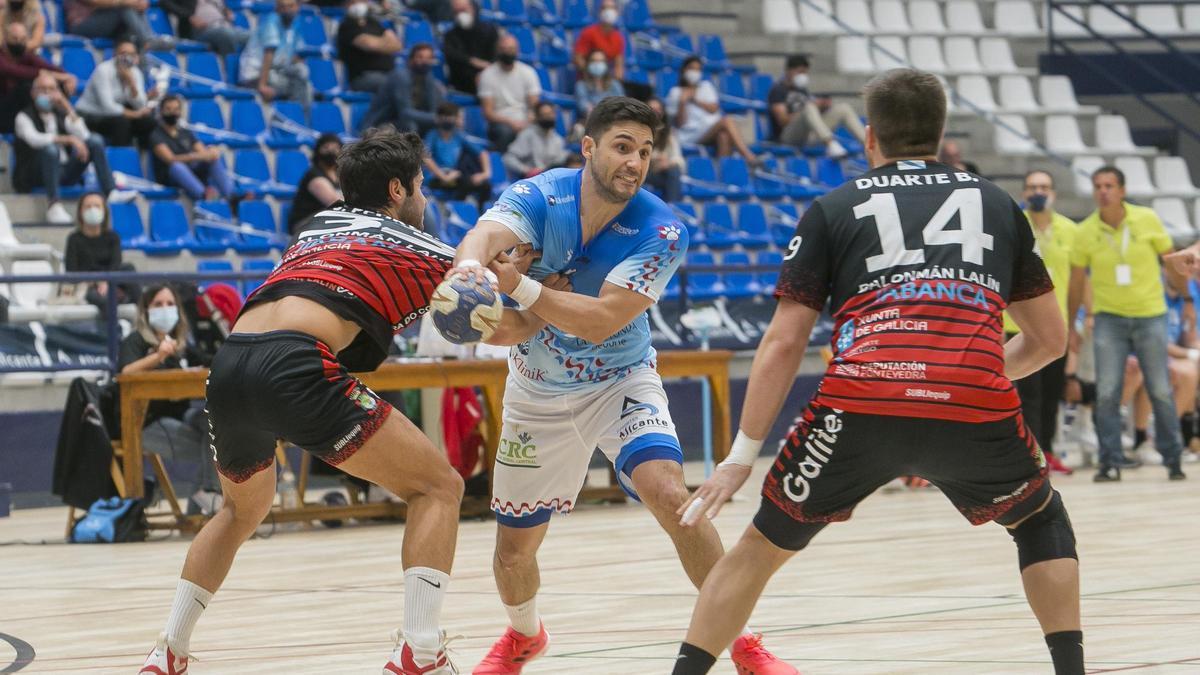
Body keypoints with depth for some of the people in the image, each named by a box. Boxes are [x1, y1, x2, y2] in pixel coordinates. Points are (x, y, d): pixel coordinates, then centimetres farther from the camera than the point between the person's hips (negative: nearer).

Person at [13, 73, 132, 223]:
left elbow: (83, 136, -2)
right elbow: (34, 139, -24)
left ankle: (111, 192, -23)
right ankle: (53, 205, -42)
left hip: (64, 172, 5)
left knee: (95, 141, -9)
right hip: (36, 176, -5)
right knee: (51, 148, -36)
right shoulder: (24, 117, -2)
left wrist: (68, 108, -8)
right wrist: (69, 139, -30)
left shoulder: (61, 114, 14)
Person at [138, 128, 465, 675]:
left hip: (228, 368, 7)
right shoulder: (421, 250, 17)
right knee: (437, 486, 5)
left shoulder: (319, 226, 32)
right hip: (295, 368, -7)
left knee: (243, 510, 34)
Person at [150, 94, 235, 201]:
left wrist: (211, 153, -19)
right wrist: (198, 156, -29)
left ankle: (230, 197, -38)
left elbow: (204, 153, 7)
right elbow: (171, 160, -17)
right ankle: (204, 197, -61)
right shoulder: (156, 135, -1)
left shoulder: (187, 134, 18)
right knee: (177, 166, -38)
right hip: (169, 178, -5)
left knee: (214, 158, -19)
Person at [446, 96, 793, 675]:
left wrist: (520, 286, -45)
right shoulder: (539, 198, -20)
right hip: (537, 394, 2)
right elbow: (482, 239, -41)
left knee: (669, 495, -28)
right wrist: (468, 269, -66)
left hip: (619, 382, -2)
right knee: (514, 550, 9)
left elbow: (600, 321, -31)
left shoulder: (660, 232, -22)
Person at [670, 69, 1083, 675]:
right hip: (976, 407, 1)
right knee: (1042, 523, 29)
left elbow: (783, 342, 13)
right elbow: (1050, 338, 30)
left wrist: (742, 455, 15)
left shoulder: (833, 209, 21)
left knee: (763, 545, 19)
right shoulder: (997, 204, 26)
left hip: (861, 406, -1)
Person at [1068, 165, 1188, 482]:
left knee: (1161, 391, 2)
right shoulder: (1086, 232, -5)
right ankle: (1110, 461, -1)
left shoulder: (1147, 220, -6)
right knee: (1106, 393, -8)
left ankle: (1172, 458, 15)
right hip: (1109, 317, 0)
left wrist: (1184, 295, 10)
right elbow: (1076, 281, 5)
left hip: (1150, 315, 0)